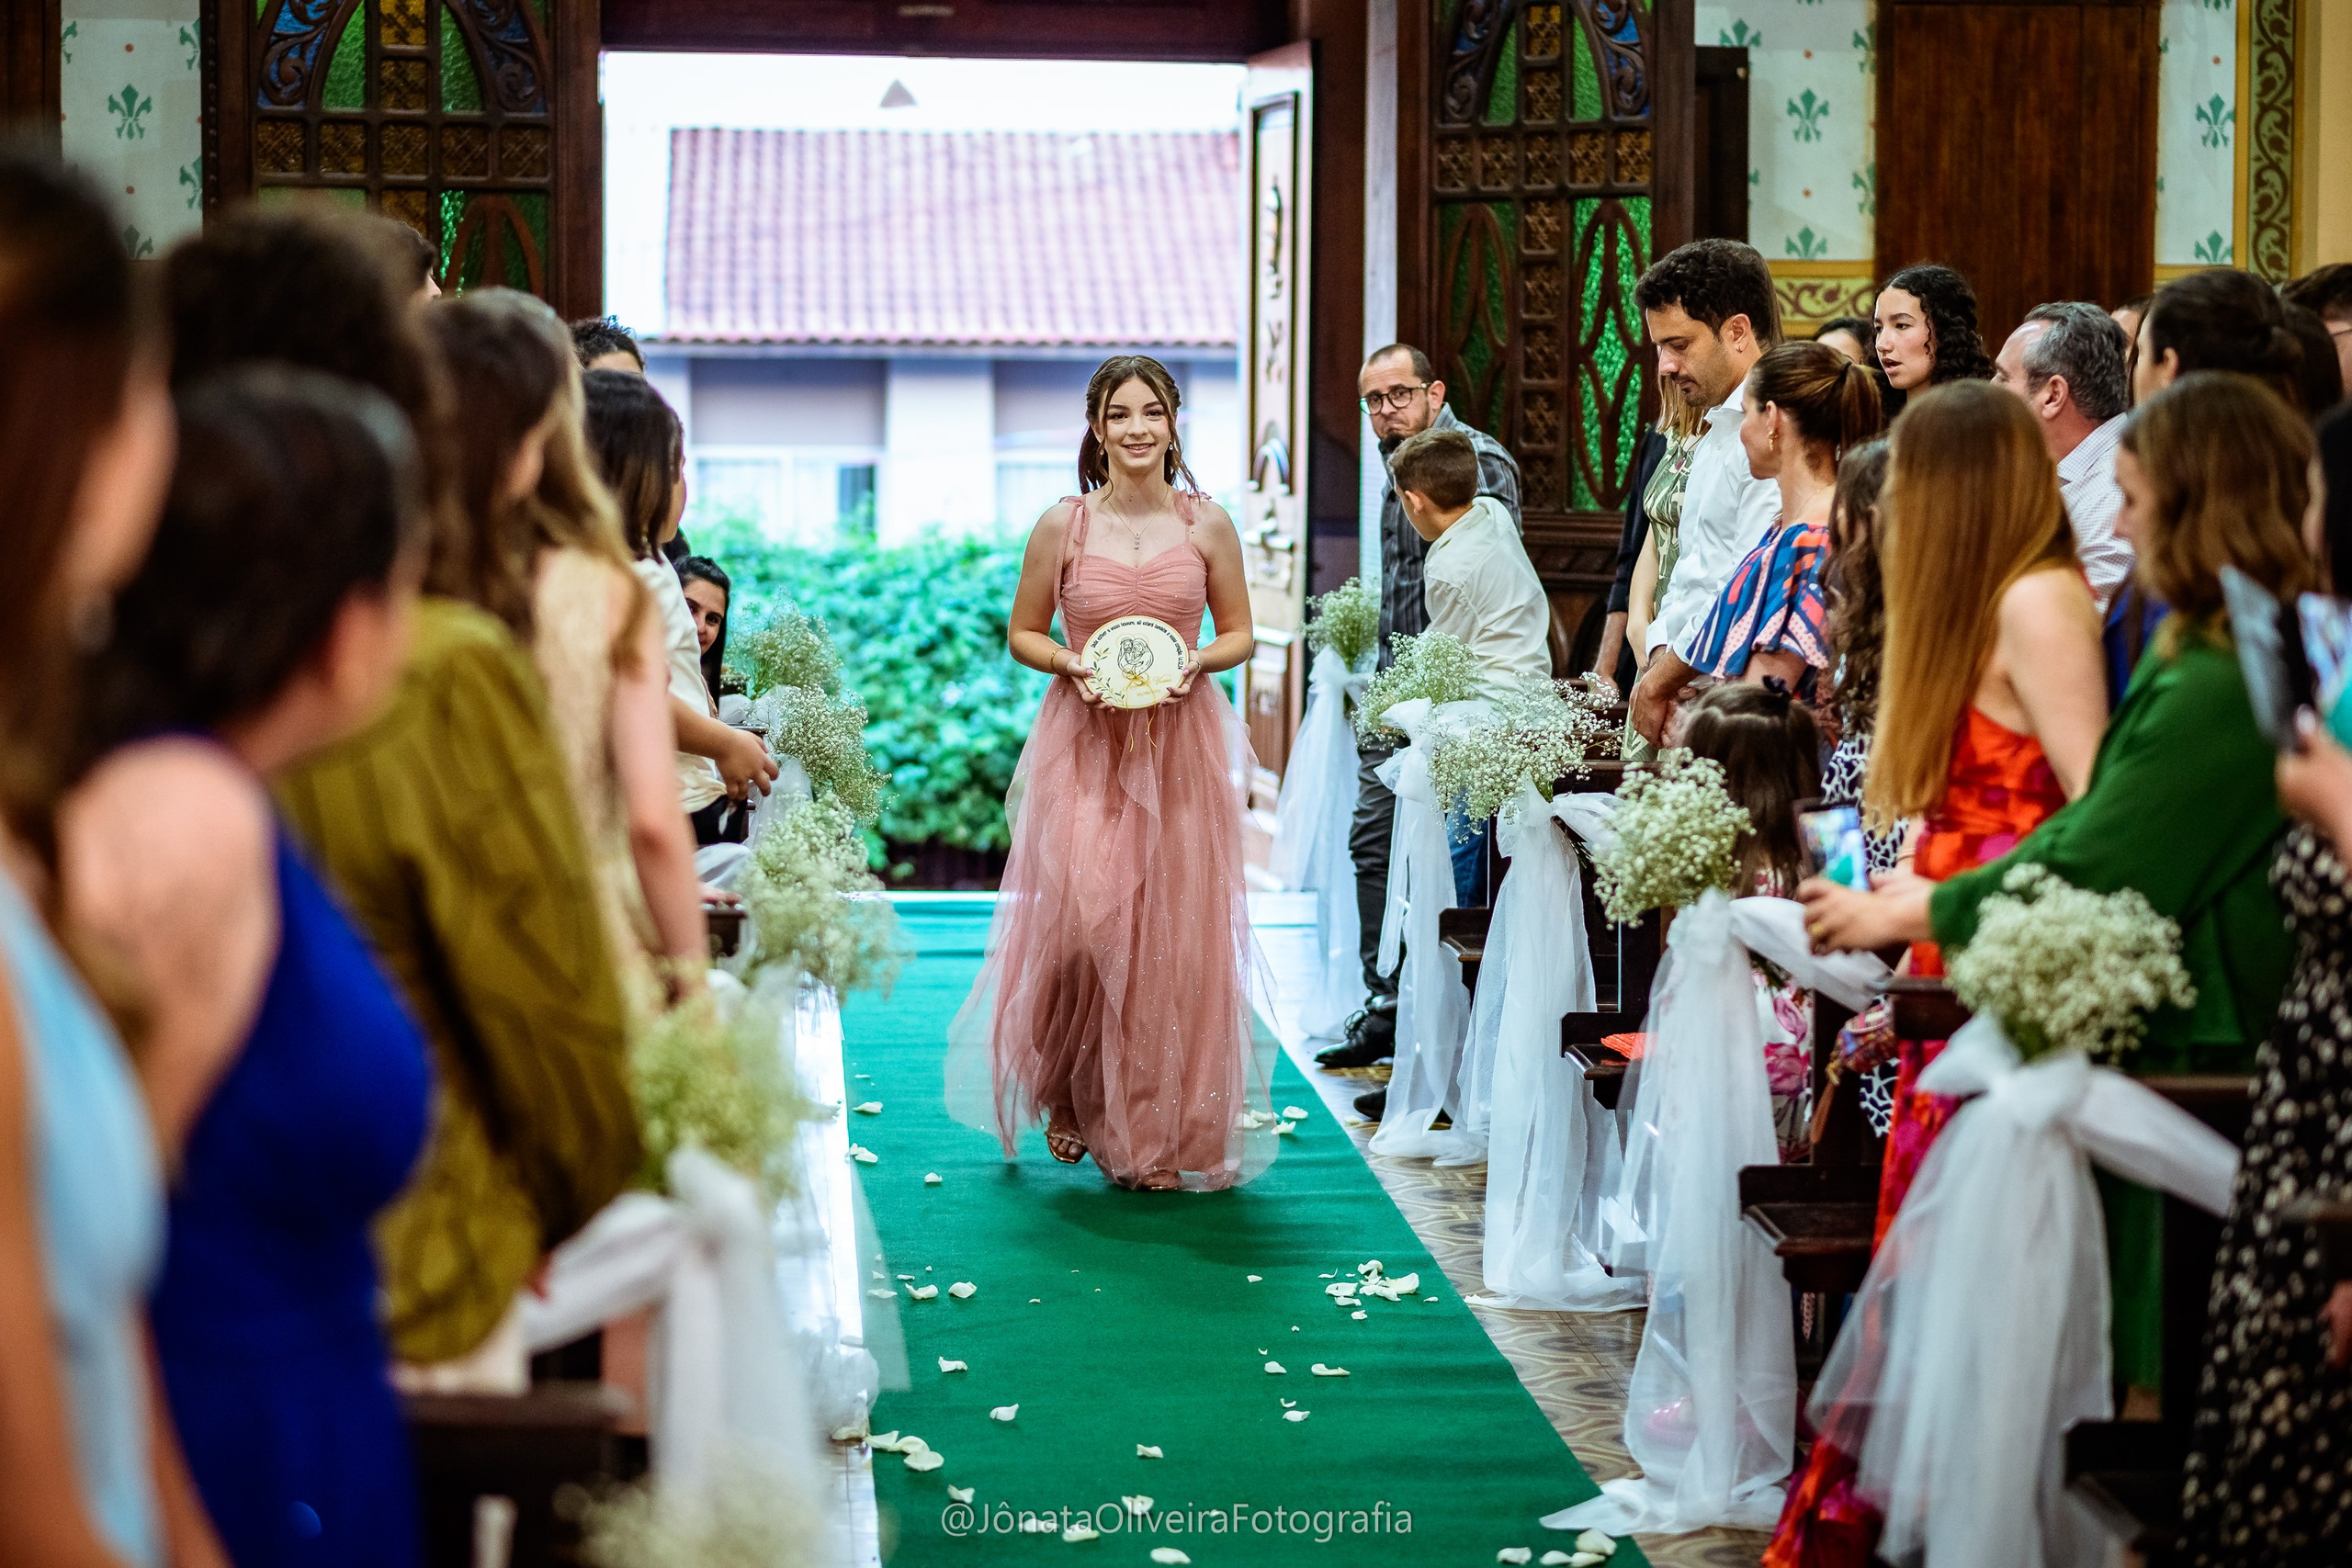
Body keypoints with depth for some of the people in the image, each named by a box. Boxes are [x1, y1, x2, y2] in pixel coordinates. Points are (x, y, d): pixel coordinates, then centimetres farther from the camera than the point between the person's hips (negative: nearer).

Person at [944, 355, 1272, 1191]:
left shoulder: (1208, 525, 3)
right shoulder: (1061, 526, 1)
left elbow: (1239, 632, 11)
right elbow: (1023, 634, 9)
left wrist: (1198, 661, -9)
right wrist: (1072, 665, -10)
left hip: (1181, 744, 1)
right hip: (1085, 743, -1)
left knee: (1172, 934, 1)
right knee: (1080, 918, -12)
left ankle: (1159, 1135, 13)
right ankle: (1069, 1091, 16)